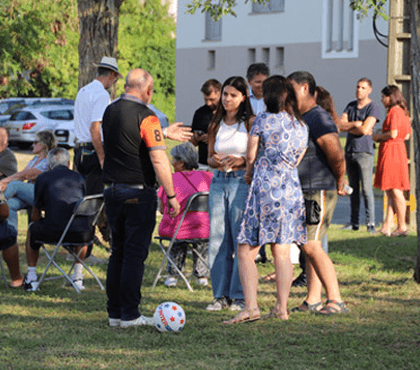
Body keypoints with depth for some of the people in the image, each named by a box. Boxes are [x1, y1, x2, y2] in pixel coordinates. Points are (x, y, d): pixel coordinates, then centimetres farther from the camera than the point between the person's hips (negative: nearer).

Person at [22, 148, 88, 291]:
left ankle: (31, 277, 27)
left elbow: (35, 216, 15)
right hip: (78, 233, 3)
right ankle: (78, 276, 37)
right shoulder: (79, 178, 19)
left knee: (32, 228, 30)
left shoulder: (42, 178, 11)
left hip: (53, 232, -3)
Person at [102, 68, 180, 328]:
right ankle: (130, 314, -2)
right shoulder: (145, 117, -14)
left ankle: (115, 312, 14)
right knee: (135, 253, -2)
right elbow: (159, 160, -19)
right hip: (138, 193, -7)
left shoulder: (110, 112, 8)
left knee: (118, 252, 13)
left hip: (112, 190, 7)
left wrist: (164, 133, 36)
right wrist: (171, 195, -13)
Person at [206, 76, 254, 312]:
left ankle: (240, 296, 1)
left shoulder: (250, 123, 0)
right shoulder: (216, 125, 14)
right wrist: (217, 161, -3)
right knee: (218, 238, 2)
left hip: (242, 182, -5)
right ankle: (221, 295, 9)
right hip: (219, 182, 5)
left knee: (241, 239, -6)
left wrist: (241, 161, -19)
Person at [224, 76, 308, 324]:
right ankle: (282, 308, 10)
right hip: (292, 189, 6)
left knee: (246, 252, -1)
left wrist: (250, 171, 22)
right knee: (282, 252, 11)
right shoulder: (302, 127, 8)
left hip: (265, 189, -6)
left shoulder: (263, 121, -9)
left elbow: (251, 157, -2)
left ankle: (251, 307, -11)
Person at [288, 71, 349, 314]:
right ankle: (313, 300, 14)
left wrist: (340, 182, -8)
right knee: (311, 245, 10)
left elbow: (337, 156, -22)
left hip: (319, 192, -10)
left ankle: (337, 301, -14)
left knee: (311, 245, -14)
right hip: (303, 193, 10)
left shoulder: (319, 119, -16)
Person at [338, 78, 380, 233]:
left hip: (364, 151, -6)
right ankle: (354, 222, 13)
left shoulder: (373, 108, -6)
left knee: (366, 188, -11)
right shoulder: (351, 105, 13)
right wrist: (356, 124, -13)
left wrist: (349, 127, -2)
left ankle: (370, 223, -10)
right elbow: (341, 125, 2)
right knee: (353, 189, 9)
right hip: (350, 150, 6)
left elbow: (365, 130, -17)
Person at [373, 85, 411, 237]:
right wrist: (382, 137, 18)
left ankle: (402, 227, -2)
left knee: (395, 191, -5)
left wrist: (378, 136, -5)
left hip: (391, 151, -10)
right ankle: (387, 227, 8)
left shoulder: (393, 112, -13)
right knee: (390, 192, 9)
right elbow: (407, 135, 18)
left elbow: (393, 134, -22)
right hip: (399, 150, 10)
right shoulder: (403, 112, 16)